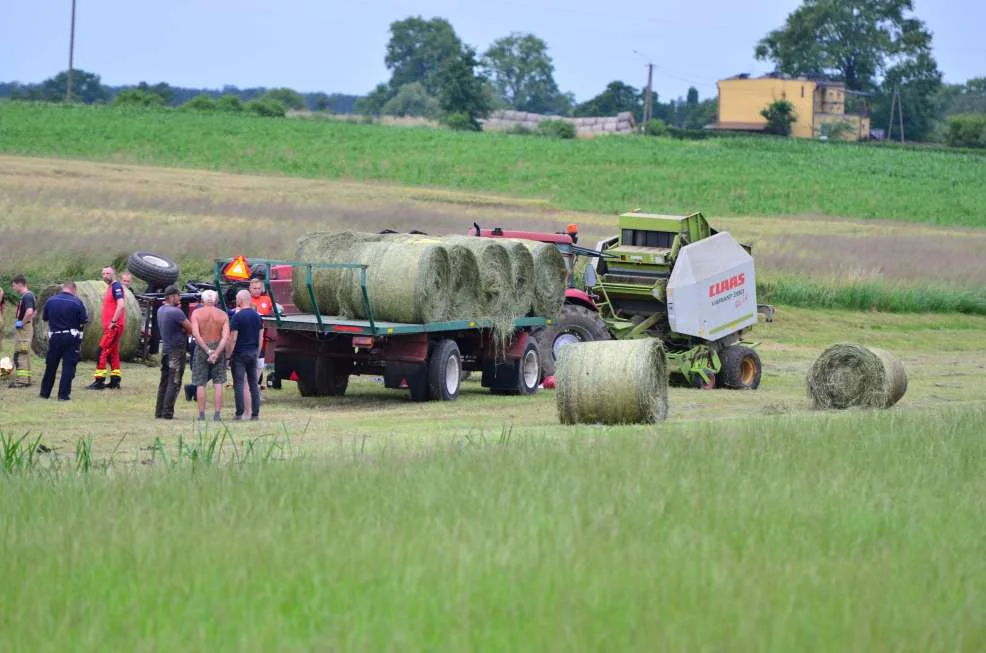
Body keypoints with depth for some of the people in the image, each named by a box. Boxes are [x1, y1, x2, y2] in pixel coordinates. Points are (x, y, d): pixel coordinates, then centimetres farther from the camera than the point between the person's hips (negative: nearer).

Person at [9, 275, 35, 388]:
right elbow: (33, 312, 27)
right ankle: (26, 379, 22)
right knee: (25, 355, 16)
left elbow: (29, 312, -33)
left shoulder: (26, 297, -17)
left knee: (19, 355, -9)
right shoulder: (30, 295, 14)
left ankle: (21, 380, -10)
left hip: (23, 329, -10)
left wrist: (22, 323, -21)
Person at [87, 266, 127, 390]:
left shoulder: (116, 287, -11)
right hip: (109, 326, 10)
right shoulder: (110, 287, 17)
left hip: (114, 326, -10)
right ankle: (115, 381, 15)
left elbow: (121, 305, -22)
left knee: (102, 351, -11)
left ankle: (99, 381, -12)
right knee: (113, 353, 11)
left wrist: (113, 322, -21)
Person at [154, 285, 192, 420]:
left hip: (165, 348, 8)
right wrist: (184, 330, 4)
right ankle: (167, 412, -6)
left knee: (164, 382, 14)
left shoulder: (161, 310, 9)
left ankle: (159, 411, 15)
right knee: (174, 383, -4)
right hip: (176, 351, -8)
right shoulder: (176, 312, -18)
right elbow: (191, 329, -16)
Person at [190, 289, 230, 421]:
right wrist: (216, 353, -16)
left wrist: (207, 351, -15)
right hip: (219, 348, 1)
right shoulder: (223, 315, 2)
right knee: (218, 384, 5)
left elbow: (196, 334, -15)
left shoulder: (197, 313, -3)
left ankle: (202, 414, 1)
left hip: (201, 349, -1)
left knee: (200, 384, 4)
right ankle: (217, 414, 0)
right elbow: (225, 336, -10)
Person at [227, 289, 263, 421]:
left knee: (239, 384, -3)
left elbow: (232, 339, -13)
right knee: (254, 384, 8)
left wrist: (228, 355, -7)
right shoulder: (257, 316, 8)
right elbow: (260, 338, 12)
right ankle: (255, 413, 6)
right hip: (253, 353, 6)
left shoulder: (237, 317, -11)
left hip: (240, 354, -6)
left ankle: (239, 413, -5)